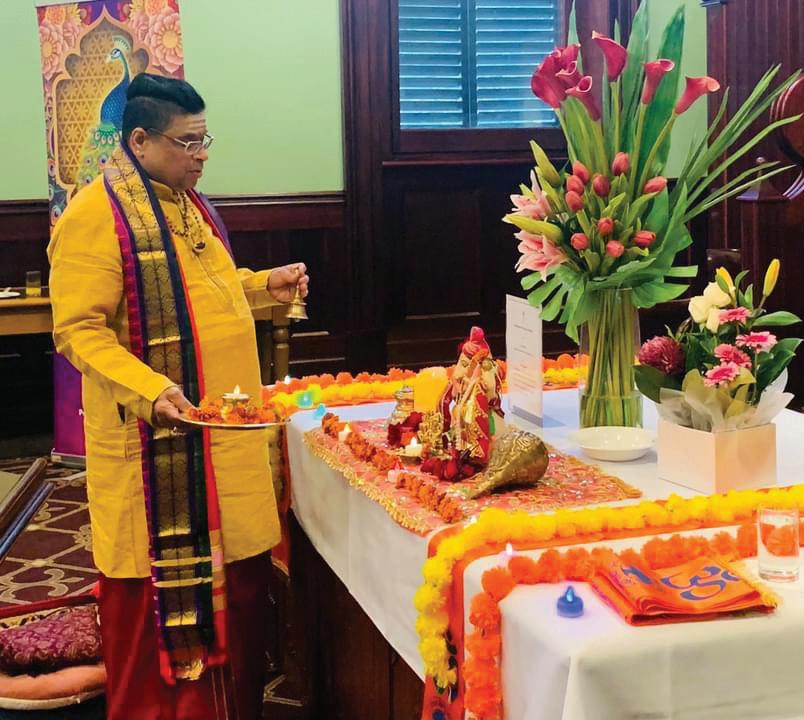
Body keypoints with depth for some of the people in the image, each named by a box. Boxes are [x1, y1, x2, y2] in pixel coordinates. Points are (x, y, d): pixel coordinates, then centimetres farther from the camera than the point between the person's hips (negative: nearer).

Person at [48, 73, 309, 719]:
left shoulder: (187, 203, 14)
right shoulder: (96, 215, -14)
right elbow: (79, 331, -19)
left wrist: (264, 286, 10)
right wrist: (149, 390, -31)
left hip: (224, 433, 8)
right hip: (154, 441, -8)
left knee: (235, 580, 14)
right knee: (159, 594, 1)